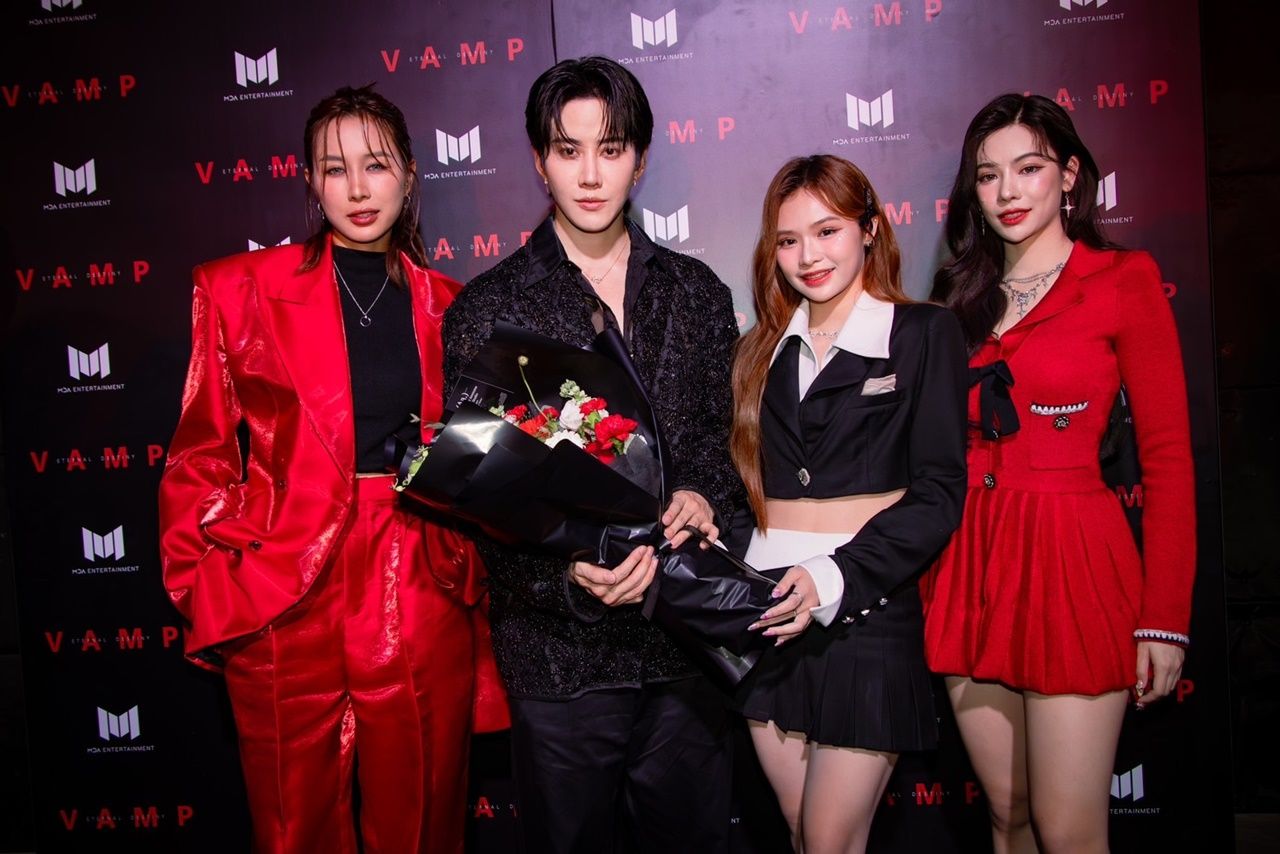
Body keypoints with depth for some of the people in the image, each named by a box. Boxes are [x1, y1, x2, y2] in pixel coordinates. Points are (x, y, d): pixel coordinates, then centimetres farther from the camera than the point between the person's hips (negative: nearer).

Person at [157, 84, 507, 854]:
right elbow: (200, 456, 5)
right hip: (283, 604, -1)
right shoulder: (240, 289, 2)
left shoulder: (445, 305, 8)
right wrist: (207, 588, 0)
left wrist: (469, 578, 8)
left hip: (421, 606, 2)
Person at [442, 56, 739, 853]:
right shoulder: (487, 309, -3)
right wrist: (567, 576, -21)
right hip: (560, 646, -2)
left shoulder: (697, 292, 6)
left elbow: (725, 429, 10)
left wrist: (702, 495, -12)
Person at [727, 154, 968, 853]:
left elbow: (938, 493, -8)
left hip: (866, 609, -4)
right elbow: (743, 481, 12)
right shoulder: (763, 350, 14)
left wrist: (835, 577, -20)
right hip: (767, 612, 5)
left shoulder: (924, 333, -1)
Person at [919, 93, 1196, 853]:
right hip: (971, 561, 4)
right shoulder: (962, 295, 13)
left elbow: (1168, 455, -4)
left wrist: (1165, 617, -8)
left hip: (1073, 560, -4)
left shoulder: (1124, 280, 0)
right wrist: (929, 581, 6)